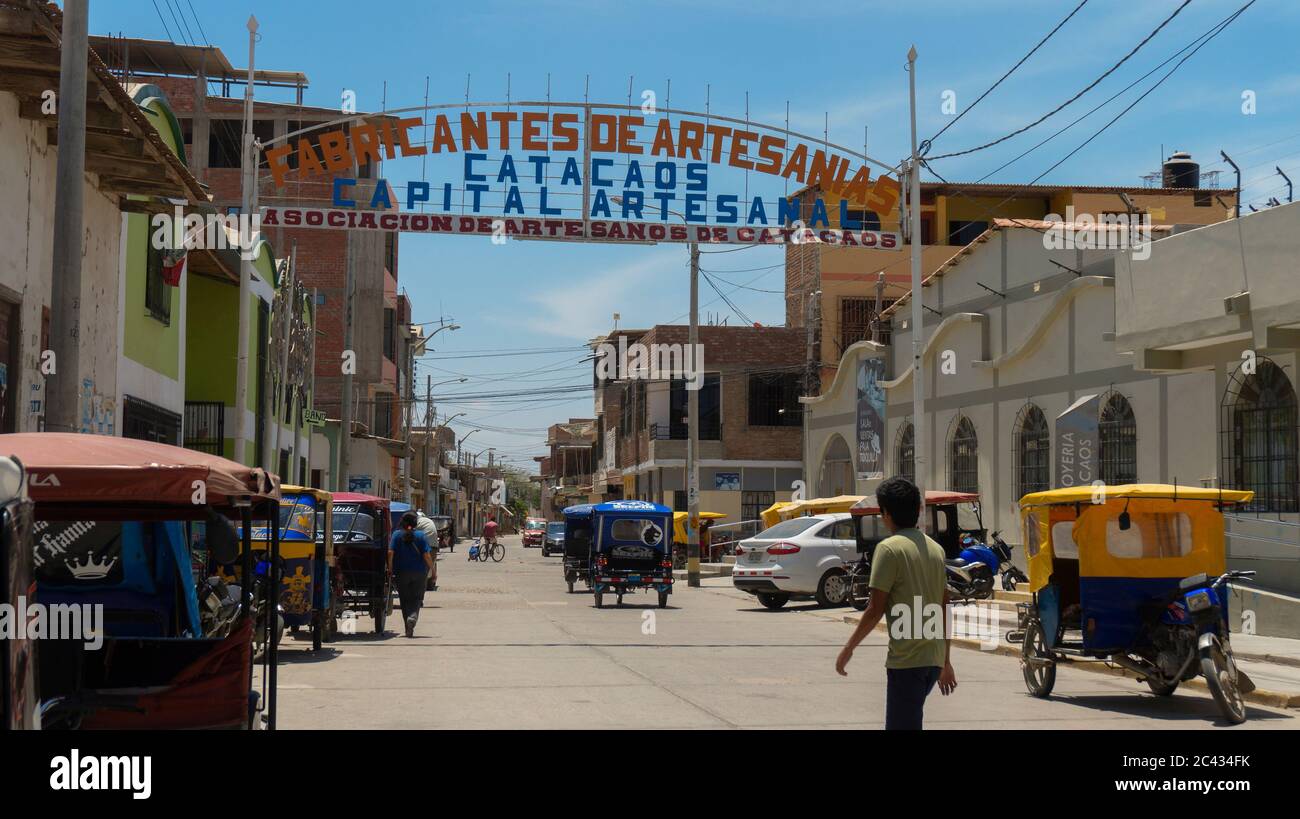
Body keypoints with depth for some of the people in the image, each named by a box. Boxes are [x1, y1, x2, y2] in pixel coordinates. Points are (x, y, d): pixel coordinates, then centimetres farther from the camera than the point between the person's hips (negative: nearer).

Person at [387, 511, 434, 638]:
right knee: (416, 598, 7)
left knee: (405, 599, 10)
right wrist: (432, 569, 2)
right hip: (418, 572, -1)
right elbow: (427, 555, -7)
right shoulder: (421, 536, -2)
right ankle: (413, 616, -22)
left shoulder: (397, 535, -1)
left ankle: (408, 629, 9)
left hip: (402, 573, 1)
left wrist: (390, 568, 0)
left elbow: (390, 552, -9)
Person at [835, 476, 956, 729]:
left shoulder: (890, 548, -9)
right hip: (933, 659, 8)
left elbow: (876, 609, -12)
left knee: (902, 725, -4)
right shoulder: (935, 549, 13)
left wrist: (848, 649, -1)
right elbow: (944, 611, 16)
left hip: (906, 660, -8)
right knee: (909, 721, 20)